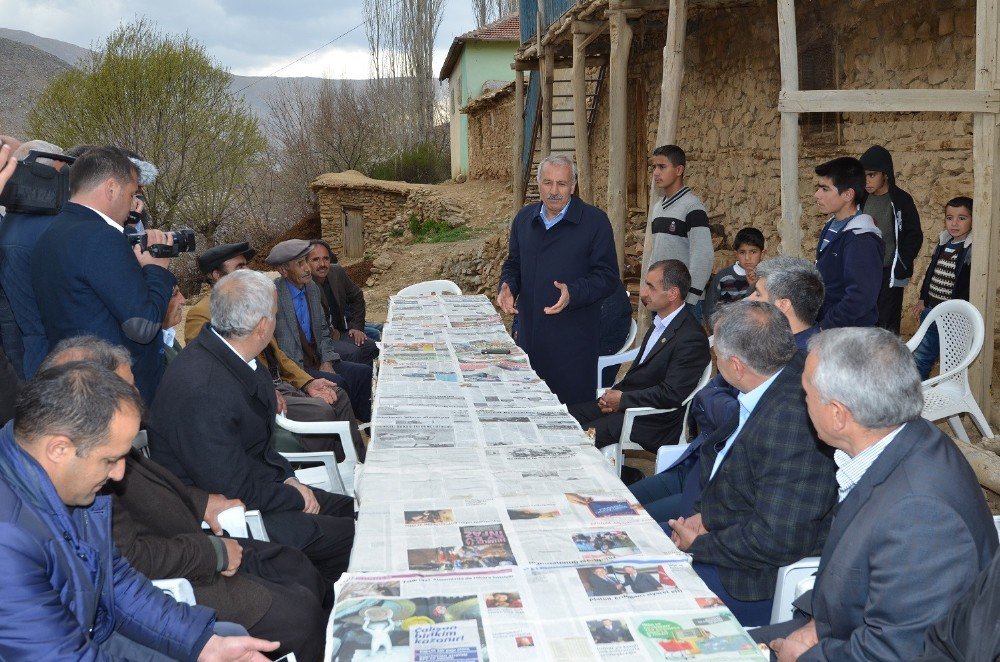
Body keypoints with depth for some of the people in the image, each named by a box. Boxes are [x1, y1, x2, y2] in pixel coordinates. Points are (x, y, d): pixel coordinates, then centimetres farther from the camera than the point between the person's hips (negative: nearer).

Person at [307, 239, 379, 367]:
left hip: (338, 331, 7)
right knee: (353, 353, -25)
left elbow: (357, 297, 18)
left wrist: (357, 326, 9)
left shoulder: (337, 272, 2)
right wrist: (330, 333, -14)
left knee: (370, 347, -11)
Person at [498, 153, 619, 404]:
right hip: (530, 334, 5)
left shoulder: (595, 221, -6)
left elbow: (607, 275, -8)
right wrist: (508, 288, 0)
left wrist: (573, 294, -24)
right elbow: (513, 263, 21)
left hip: (574, 338, -5)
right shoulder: (524, 218, 11)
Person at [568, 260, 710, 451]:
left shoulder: (691, 339, -21)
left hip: (654, 423, -9)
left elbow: (671, 394, -25)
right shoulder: (661, 322, 10)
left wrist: (622, 399, -16)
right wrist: (615, 393, -1)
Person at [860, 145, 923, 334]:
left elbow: (914, 237, -5)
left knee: (887, 327, -4)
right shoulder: (862, 200, 7)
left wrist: (900, 267, -10)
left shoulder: (901, 200, -7)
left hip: (889, 274, -5)